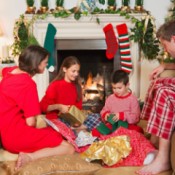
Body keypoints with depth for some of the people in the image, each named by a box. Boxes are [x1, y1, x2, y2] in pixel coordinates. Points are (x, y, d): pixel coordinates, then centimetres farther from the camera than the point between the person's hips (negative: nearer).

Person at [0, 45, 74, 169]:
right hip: (17, 135, -10)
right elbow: (31, 123, -20)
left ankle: (28, 155, -2)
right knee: (69, 148, -12)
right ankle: (29, 157, -26)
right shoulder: (28, 84, -20)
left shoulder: (12, 71, 7)